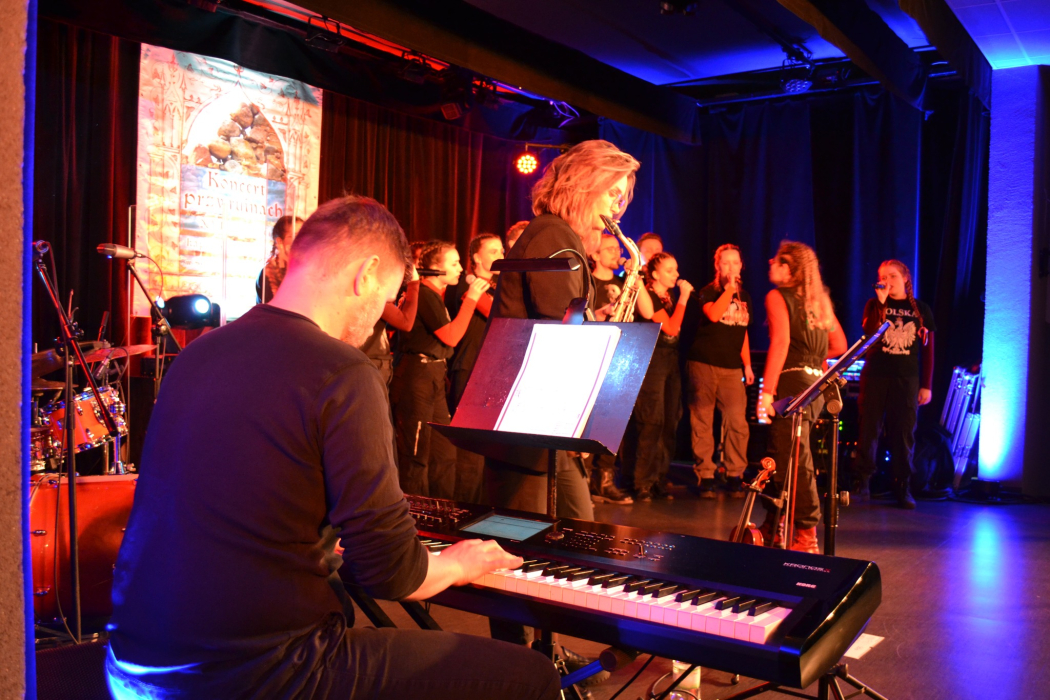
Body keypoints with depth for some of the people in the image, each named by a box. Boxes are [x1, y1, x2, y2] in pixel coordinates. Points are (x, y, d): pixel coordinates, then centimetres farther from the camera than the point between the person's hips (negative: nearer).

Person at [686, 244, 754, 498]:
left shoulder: (744, 296, 16)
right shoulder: (708, 292, 1)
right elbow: (714, 315, -21)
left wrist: (747, 365, 16)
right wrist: (729, 288, -15)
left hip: (732, 367, 4)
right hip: (704, 364, -4)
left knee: (737, 423, -6)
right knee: (702, 423, -1)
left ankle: (735, 476, 5)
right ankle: (705, 476, 6)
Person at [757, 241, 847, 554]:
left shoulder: (777, 296, -4)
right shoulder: (819, 300, 17)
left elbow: (781, 341, -17)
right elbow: (840, 345, 18)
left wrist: (767, 390, -18)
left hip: (792, 384, -8)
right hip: (816, 384, 8)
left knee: (796, 460, -5)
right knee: (781, 456, 16)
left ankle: (806, 537, -2)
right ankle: (773, 527, 26)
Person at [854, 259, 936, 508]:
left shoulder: (921, 309, 8)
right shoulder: (874, 305, 7)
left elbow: (928, 350, 8)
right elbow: (869, 333, -11)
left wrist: (926, 385, 3)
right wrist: (881, 303, -15)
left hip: (906, 379, 0)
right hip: (875, 376, 0)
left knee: (904, 433, 1)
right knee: (869, 430, 0)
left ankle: (902, 488, 9)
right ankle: (862, 484, 7)